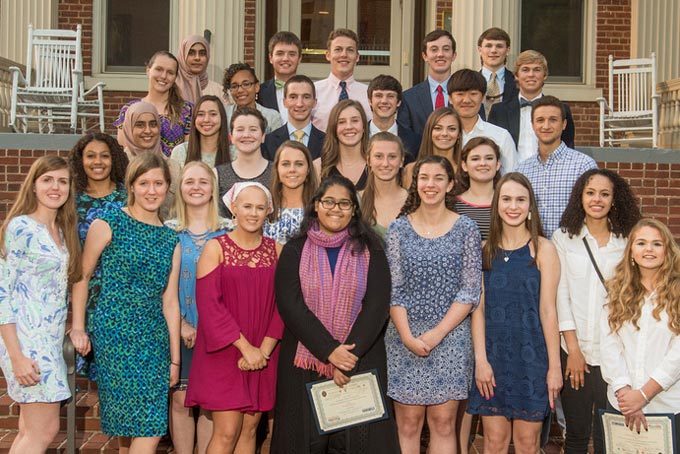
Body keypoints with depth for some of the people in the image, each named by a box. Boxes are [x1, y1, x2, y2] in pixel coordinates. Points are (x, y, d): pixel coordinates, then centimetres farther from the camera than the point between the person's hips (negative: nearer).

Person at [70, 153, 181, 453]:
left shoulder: (170, 240, 12)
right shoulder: (108, 225, -1)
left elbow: (170, 300, 12)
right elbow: (81, 276, 4)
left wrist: (175, 358, 12)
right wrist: (78, 327, -2)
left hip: (155, 338, 5)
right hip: (114, 333, -4)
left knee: (131, 428, 4)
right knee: (148, 429, -9)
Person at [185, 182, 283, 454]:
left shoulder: (277, 251, 6)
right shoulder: (215, 248, -4)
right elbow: (209, 304, -11)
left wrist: (264, 349, -9)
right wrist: (245, 347, -15)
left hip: (262, 357, 4)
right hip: (224, 354, -3)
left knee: (249, 429, 8)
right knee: (227, 432, -7)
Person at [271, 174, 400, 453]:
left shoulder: (369, 251, 5)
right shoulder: (295, 251, 4)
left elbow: (377, 305, -3)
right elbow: (290, 305, -7)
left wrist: (350, 353, -15)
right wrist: (330, 352, -16)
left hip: (360, 364, 0)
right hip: (304, 367, 0)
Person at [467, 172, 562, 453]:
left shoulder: (543, 250, -3)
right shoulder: (486, 250, 5)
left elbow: (548, 310, -5)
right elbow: (479, 308, 3)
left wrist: (554, 366, -7)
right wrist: (481, 360, -5)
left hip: (531, 356, -2)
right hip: (493, 356, 2)